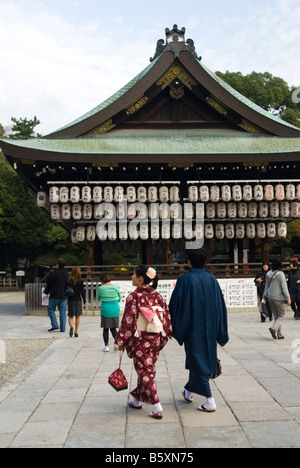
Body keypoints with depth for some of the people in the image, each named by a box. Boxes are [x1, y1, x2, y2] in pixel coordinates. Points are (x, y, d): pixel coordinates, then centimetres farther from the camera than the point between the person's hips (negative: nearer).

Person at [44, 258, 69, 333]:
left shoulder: (53, 273, -10)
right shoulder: (67, 274, 5)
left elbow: (48, 284, -4)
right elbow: (68, 284, 13)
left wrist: (46, 293, 8)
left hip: (54, 296, -4)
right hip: (63, 296, 4)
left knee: (51, 310, 10)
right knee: (63, 312, 7)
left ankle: (55, 325, -1)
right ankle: (63, 329, 6)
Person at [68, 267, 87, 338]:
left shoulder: (69, 281, -4)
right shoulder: (80, 282, -5)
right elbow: (82, 292, -4)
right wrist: (84, 301, 4)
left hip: (70, 300, 0)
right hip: (78, 300, 0)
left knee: (70, 316, 8)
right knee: (78, 316, 10)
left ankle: (71, 327, -18)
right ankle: (76, 332, 9)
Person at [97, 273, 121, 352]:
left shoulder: (101, 288, -8)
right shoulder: (116, 287, -2)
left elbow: (98, 299, 8)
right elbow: (119, 299, 9)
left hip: (105, 309, -2)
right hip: (115, 310, 2)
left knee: (105, 329, 9)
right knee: (113, 328, 13)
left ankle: (106, 346, 10)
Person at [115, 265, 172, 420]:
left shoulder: (134, 296, -15)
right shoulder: (157, 295, 2)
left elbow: (128, 320, -16)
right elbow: (166, 316, 5)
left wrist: (121, 341, -8)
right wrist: (164, 336, 16)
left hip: (140, 340, -6)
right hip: (156, 338, 6)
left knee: (144, 371, 2)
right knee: (147, 369, 19)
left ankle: (157, 408, -1)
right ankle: (137, 400, 34)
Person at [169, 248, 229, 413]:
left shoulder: (185, 279, -13)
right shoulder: (211, 279, 0)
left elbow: (175, 304, -10)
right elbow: (220, 305, 4)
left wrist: (174, 327, 3)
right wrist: (218, 332, 11)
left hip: (193, 327, -5)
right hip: (208, 327, 5)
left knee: (198, 362, 1)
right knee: (201, 358, 20)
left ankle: (210, 401, -3)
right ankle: (189, 391, 37)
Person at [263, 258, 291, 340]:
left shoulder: (268, 274, 1)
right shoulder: (280, 274, -15)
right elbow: (284, 287, -15)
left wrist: (265, 296, 21)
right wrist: (288, 298, -8)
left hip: (270, 297, 6)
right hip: (278, 298, -6)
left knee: (276, 316, 14)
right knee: (281, 316, 6)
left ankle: (278, 334, 14)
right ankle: (274, 328, -17)